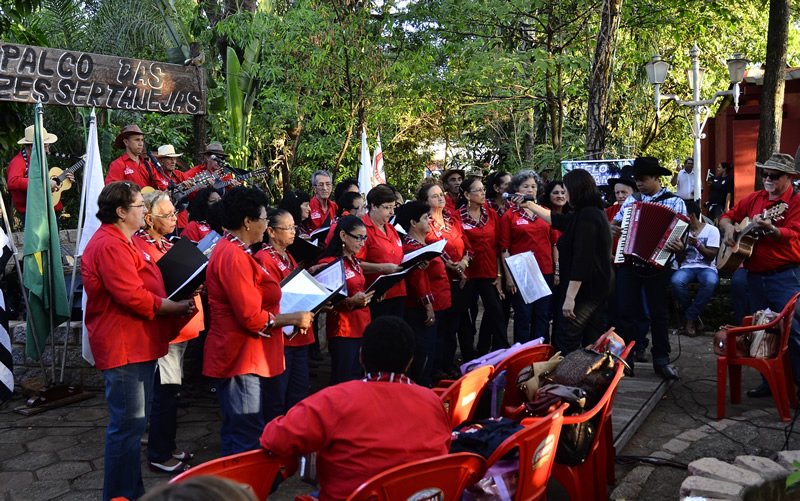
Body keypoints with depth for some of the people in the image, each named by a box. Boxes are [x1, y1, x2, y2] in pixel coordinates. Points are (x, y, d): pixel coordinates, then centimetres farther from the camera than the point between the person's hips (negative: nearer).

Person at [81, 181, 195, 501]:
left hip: (136, 344, 12)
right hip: (123, 347, -12)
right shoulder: (110, 245, -19)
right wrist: (177, 307, -15)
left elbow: (141, 285, 22)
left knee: (133, 423, 18)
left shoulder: (121, 241, 17)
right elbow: (133, 297, -25)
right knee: (128, 426, -5)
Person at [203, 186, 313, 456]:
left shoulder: (232, 251, 13)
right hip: (242, 361, -11)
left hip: (244, 358, 11)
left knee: (236, 434, 19)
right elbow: (252, 318, -23)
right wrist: (294, 318, -12)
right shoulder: (233, 257, -20)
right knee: (247, 439, -5)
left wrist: (287, 315, 12)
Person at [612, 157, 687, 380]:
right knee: (627, 311, 6)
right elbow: (616, 221, 21)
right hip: (628, 263, 3)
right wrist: (612, 227, -2)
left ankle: (661, 359, 15)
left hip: (657, 265, -3)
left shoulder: (674, 202, 0)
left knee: (659, 313, 5)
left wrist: (678, 246, -28)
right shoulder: (632, 199, 11)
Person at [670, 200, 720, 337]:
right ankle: (694, 316, -12)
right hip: (687, 267, 2)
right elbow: (680, 260, 7)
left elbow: (711, 256, -7)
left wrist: (697, 244, -21)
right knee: (676, 281, -35)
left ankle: (690, 317, -20)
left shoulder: (712, 230, 2)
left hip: (706, 267, -2)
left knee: (711, 282, -40)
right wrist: (681, 248, -13)